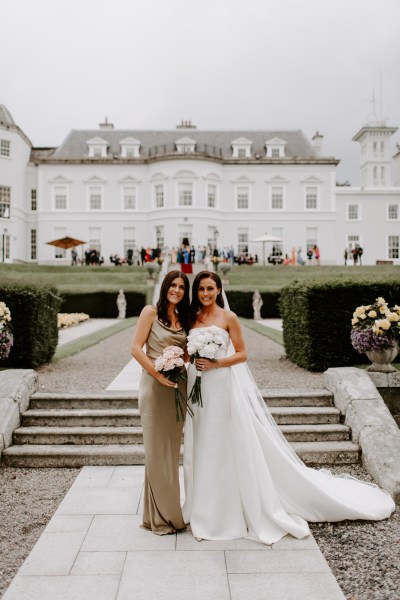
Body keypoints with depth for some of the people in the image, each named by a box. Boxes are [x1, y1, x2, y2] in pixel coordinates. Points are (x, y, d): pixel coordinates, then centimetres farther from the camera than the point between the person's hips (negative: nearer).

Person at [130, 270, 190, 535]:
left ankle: (170, 511, 26)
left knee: (172, 448, 13)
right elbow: (136, 348, -9)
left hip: (178, 386, 6)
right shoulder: (151, 312, -3)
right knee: (157, 449, 1)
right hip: (155, 385, -6)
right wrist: (159, 374, -16)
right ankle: (160, 516, 14)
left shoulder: (183, 318, 14)